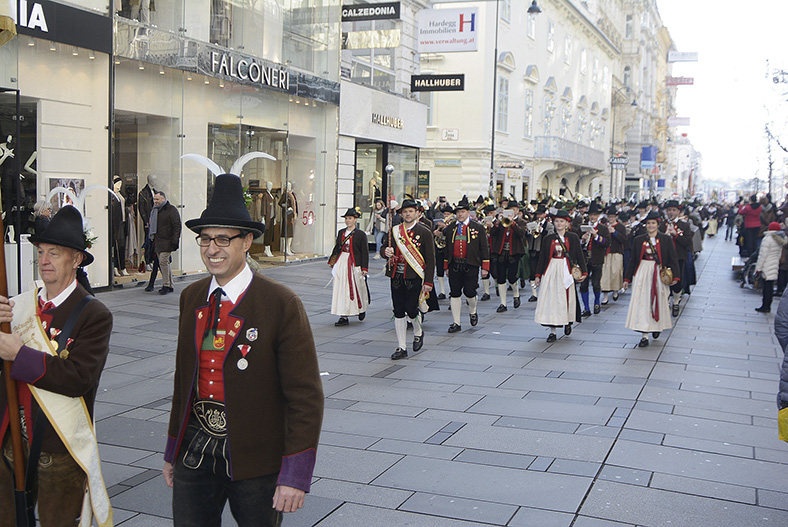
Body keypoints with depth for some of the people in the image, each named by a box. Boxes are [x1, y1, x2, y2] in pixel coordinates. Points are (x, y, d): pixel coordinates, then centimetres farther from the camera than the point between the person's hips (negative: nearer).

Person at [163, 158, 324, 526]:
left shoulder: (282, 305, -13)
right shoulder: (191, 298, 5)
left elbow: (306, 396, -13)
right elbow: (183, 377, 13)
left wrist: (295, 475, -16)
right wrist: (173, 451, 15)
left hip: (256, 464, -4)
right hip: (194, 453, 5)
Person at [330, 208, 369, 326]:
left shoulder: (361, 235, -3)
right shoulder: (341, 232, 12)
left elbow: (365, 253, -3)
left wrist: (364, 268, -9)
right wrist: (332, 262, 17)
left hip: (354, 265, -4)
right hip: (341, 263, 4)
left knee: (357, 288, 4)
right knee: (341, 289, 0)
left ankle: (362, 309, 32)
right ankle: (343, 317, 2)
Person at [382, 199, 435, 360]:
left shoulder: (424, 232, -1)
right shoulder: (394, 231, 9)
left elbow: (430, 259, -2)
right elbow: (383, 249, 16)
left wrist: (428, 282, -8)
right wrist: (385, 252, -10)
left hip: (414, 277, -4)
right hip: (396, 277, 4)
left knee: (411, 309, -7)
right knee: (398, 311, 3)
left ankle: (418, 332, 27)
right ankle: (401, 348, 11)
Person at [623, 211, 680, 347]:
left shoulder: (666, 239, 2)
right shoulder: (639, 240, 6)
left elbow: (673, 258, 1)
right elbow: (633, 260, 9)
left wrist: (675, 276, -9)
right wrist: (627, 278, 7)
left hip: (659, 274, 0)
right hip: (642, 273, 1)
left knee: (659, 301, 9)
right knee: (642, 303, -5)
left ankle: (658, 326, 35)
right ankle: (645, 336, -4)